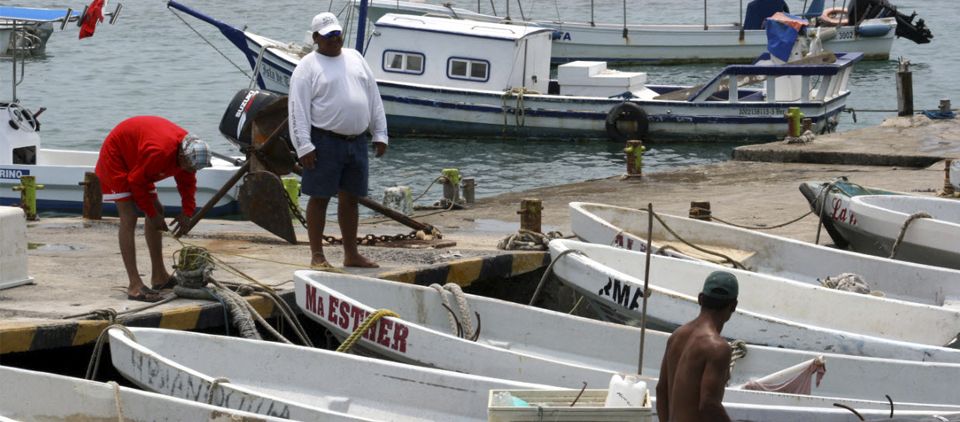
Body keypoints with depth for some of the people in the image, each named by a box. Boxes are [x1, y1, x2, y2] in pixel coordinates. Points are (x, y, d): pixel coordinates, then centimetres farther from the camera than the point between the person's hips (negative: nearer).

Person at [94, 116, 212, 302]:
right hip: (115, 158, -10)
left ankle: (159, 276, 21)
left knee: (157, 210, 11)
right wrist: (152, 214, -19)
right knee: (128, 218, -18)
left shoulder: (187, 149, -13)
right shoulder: (160, 152, -40)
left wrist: (187, 212, -7)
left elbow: (187, 181, 4)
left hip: (135, 161, 10)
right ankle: (134, 286, -23)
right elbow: (136, 181, -29)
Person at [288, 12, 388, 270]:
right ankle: (317, 256, 2)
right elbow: (298, 109, -10)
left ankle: (351, 254, 19)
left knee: (350, 198, 11)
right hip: (326, 141, -6)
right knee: (319, 198, -2)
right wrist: (304, 146, -17)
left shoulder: (355, 58, 13)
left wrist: (380, 134, 10)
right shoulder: (308, 67, -5)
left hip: (357, 141, 6)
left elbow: (374, 98, 16)